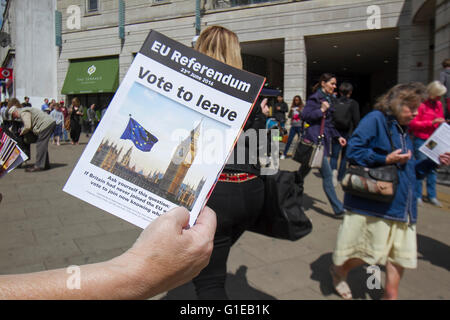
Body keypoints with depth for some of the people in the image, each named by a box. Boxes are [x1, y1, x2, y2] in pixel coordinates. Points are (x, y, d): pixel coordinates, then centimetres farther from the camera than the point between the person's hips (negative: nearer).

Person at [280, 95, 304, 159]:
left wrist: (299, 111, -21)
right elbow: (289, 116, 8)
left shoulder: (302, 107, 1)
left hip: (300, 126, -2)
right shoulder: (292, 107, 11)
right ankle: (284, 154, 6)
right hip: (293, 126, 3)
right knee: (289, 140, 1)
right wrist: (290, 111, -10)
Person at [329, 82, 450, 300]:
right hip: (375, 204, -8)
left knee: (400, 254, 11)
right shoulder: (376, 119, -8)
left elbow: (410, 169, 22)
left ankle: (390, 295, 29)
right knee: (369, 253, 2)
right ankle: (339, 270, 31)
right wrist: (386, 160, -21)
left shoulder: (403, 130, 18)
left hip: (401, 206, 8)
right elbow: (353, 151, -18)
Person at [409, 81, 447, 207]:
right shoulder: (421, 104, -11)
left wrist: (443, 123, 0)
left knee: (433, 168, 9)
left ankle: (432, 196, 18)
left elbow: (440, 120, 22)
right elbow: (413, 123, -14)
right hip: (421, 140, -6)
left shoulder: (438, 104, 9)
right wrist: (431, 122, -20)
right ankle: (417, 195, 10)